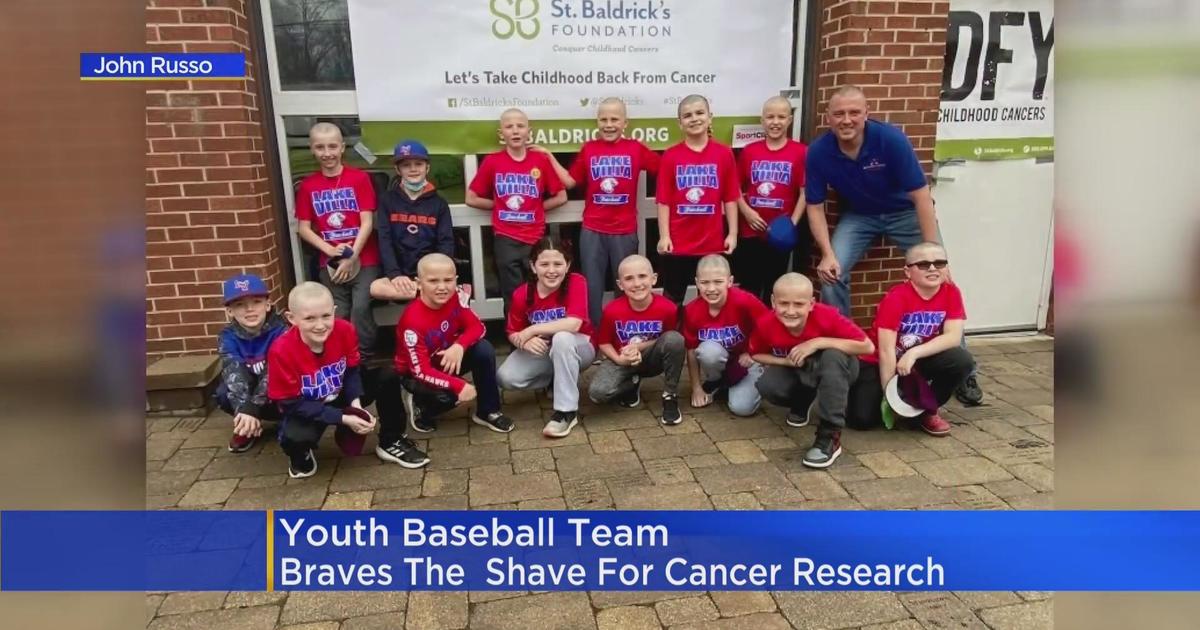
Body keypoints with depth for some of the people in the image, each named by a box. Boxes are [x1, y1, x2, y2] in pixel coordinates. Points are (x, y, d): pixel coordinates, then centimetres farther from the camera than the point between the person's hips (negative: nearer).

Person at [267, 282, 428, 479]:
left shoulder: (344, 330, -20)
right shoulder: (281, 351, -29)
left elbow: (353, 370, -4)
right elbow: (292, 404, -23)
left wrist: (356, 404, -22)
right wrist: (343, 418, -28)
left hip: (342, 396, 4)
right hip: (305, 409, -3)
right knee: (294, 438, -35)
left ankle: (391, 442, 3)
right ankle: (301, 455, 7)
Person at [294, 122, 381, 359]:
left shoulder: (359, 178, -5)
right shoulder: (307, 185, 2)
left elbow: (367, 222, -8)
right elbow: (303, 228, 3)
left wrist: (351, 257, -13)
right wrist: (331, 250, -11)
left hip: (364, 260, -2)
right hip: (330, 263, 3)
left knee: (360, 308, -14)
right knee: (337, 315, 4)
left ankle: (364, 358, 2)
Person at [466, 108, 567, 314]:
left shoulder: (541, 160, 1)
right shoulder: (492, 161, 0)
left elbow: (561, 197, 8)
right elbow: (472, 198, 6)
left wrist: (536, 207, 1)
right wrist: (501, 205, 3)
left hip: (536, 239, 1)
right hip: (506, 240, 0)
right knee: (513, 299, 6)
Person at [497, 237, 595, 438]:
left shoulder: (576, 282, -22)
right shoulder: (522, 294, -12)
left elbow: (574, 324, -34)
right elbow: (513, 333, -5)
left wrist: (531, 331, -28)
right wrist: (525, 341, -29)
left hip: (577, 348, -4)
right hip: (541, 350, 4)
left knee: (562, 338, -38)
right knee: (506, 378, -19)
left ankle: (567, 411, -27)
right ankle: (556, 379, 10)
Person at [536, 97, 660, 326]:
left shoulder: (636, 148, -1)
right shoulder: (588, 149, 3)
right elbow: (570, 181, 7)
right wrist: (550, 156, 5)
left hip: (625, 230, -1)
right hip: (592, 230, 1)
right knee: (592, 286, 7)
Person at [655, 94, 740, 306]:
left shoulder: (724, 154, 0)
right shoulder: (670, 156, -3)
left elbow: (730, 198, 2)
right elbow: (664, 201, -3)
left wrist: (732, 233, -1)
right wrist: (664, 236, -7)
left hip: (713, 242, 1)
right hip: (678, 243, -1)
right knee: (673, 298, 12)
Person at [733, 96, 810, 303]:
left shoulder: (800, 152, -4)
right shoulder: (749, 151, 3)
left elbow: (804, 192, -5)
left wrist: (793, 223, -12)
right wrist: (746, 211, -7)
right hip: (750, 231, 1)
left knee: (774, 288, 12)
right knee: (748, 287, 8)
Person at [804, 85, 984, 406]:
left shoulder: (891, 139, -28)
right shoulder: (818, 152, -21)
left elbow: (920, 195, -25)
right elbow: (815, 207, -12)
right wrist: (828, 254, -24)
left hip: (905, 211, -1)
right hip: (857, 215, 2)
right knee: (831, 275, -19)